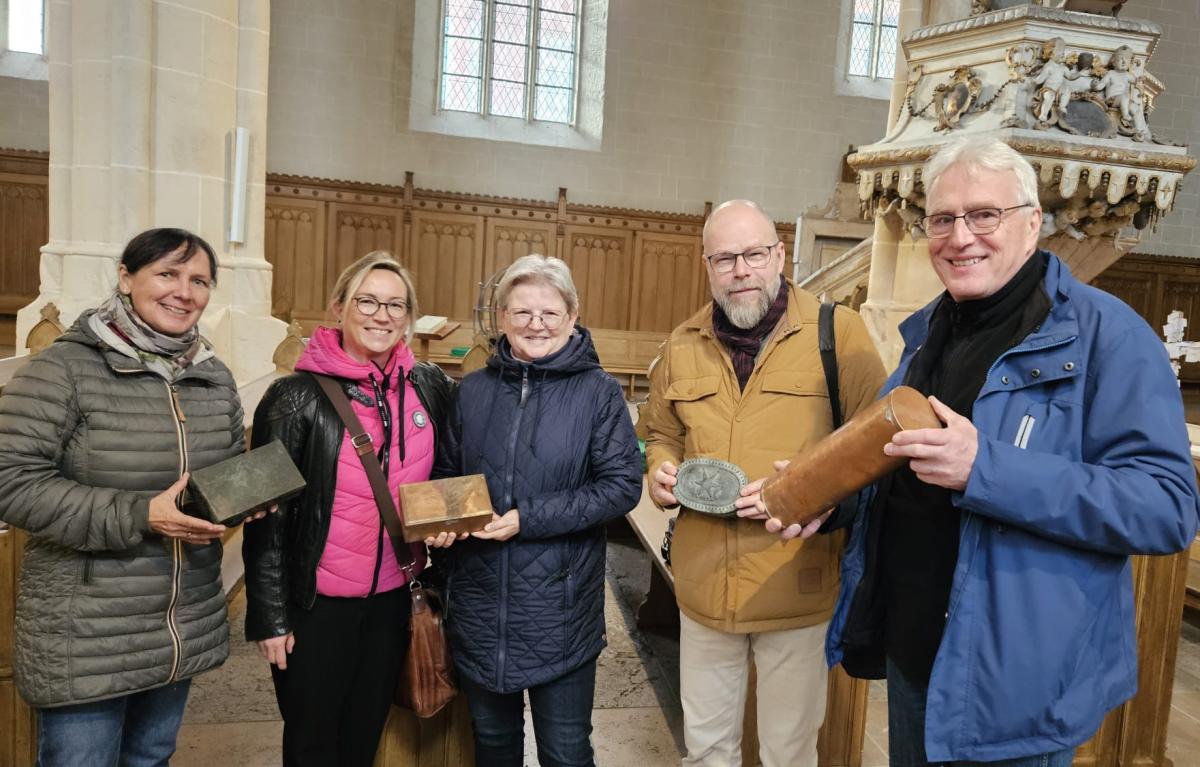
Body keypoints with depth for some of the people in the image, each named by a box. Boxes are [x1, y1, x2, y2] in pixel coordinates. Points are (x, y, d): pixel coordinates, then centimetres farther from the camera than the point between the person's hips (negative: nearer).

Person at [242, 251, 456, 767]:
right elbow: (268, 514, -10)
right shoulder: (298, 397, -13)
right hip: (316, 604, -3)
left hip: (394, 598, 4)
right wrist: (269, 616, -8)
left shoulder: (430, 387, -2)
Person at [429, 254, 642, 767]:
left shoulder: (598, 392, -8)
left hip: (559, 605, -3)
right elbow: (446, 475, 13)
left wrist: (529, 520, -18)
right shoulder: (472, 391, 3)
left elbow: (622, 485, -12)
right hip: (479, 602, 4)